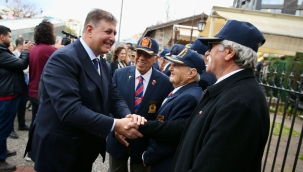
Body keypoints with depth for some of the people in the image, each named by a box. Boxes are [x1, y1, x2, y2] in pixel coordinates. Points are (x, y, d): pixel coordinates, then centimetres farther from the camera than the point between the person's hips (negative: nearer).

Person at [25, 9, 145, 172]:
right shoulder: (63, 59, -22)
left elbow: (114, 98, 4)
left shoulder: (104, 65, 6)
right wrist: (115, 125, -32)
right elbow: (70, 109, -32)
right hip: (58, 150, -8)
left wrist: (128, 116, -18)